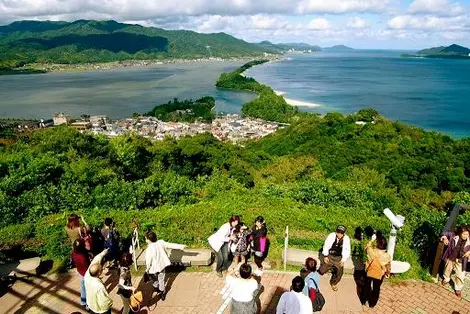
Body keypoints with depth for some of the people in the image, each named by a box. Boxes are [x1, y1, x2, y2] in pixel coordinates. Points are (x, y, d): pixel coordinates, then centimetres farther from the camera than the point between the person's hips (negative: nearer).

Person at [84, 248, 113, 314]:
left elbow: (95, 261, -9)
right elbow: (105, 303, -32)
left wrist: (103, 253, 4)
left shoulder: (87, 275, -25)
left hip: (91, 306, 6)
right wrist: (110, 302, -11)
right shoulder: (99, 286, -42)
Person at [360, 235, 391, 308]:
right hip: (379, 276, 0)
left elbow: (367, 247, -3)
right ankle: (372, 304, 44)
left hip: (369, 273, 0)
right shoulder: (387, 256, -29)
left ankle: (363, 301, 45)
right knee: (376, 289, 25)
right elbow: (388, 267, -10)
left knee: (366, 287, 25)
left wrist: (372, 240, -1)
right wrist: (387, 274, 9)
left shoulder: (371, 251, -30)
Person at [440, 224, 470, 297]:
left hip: (460, 261, -1)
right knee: (447, 269, 25)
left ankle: (458, 288, 29)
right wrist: (445, 238, -19)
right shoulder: (453, 236, -17)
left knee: (460, 275, 5)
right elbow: (446, 234, -1)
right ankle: (446, 279, 55)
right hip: (450, 258, 1)